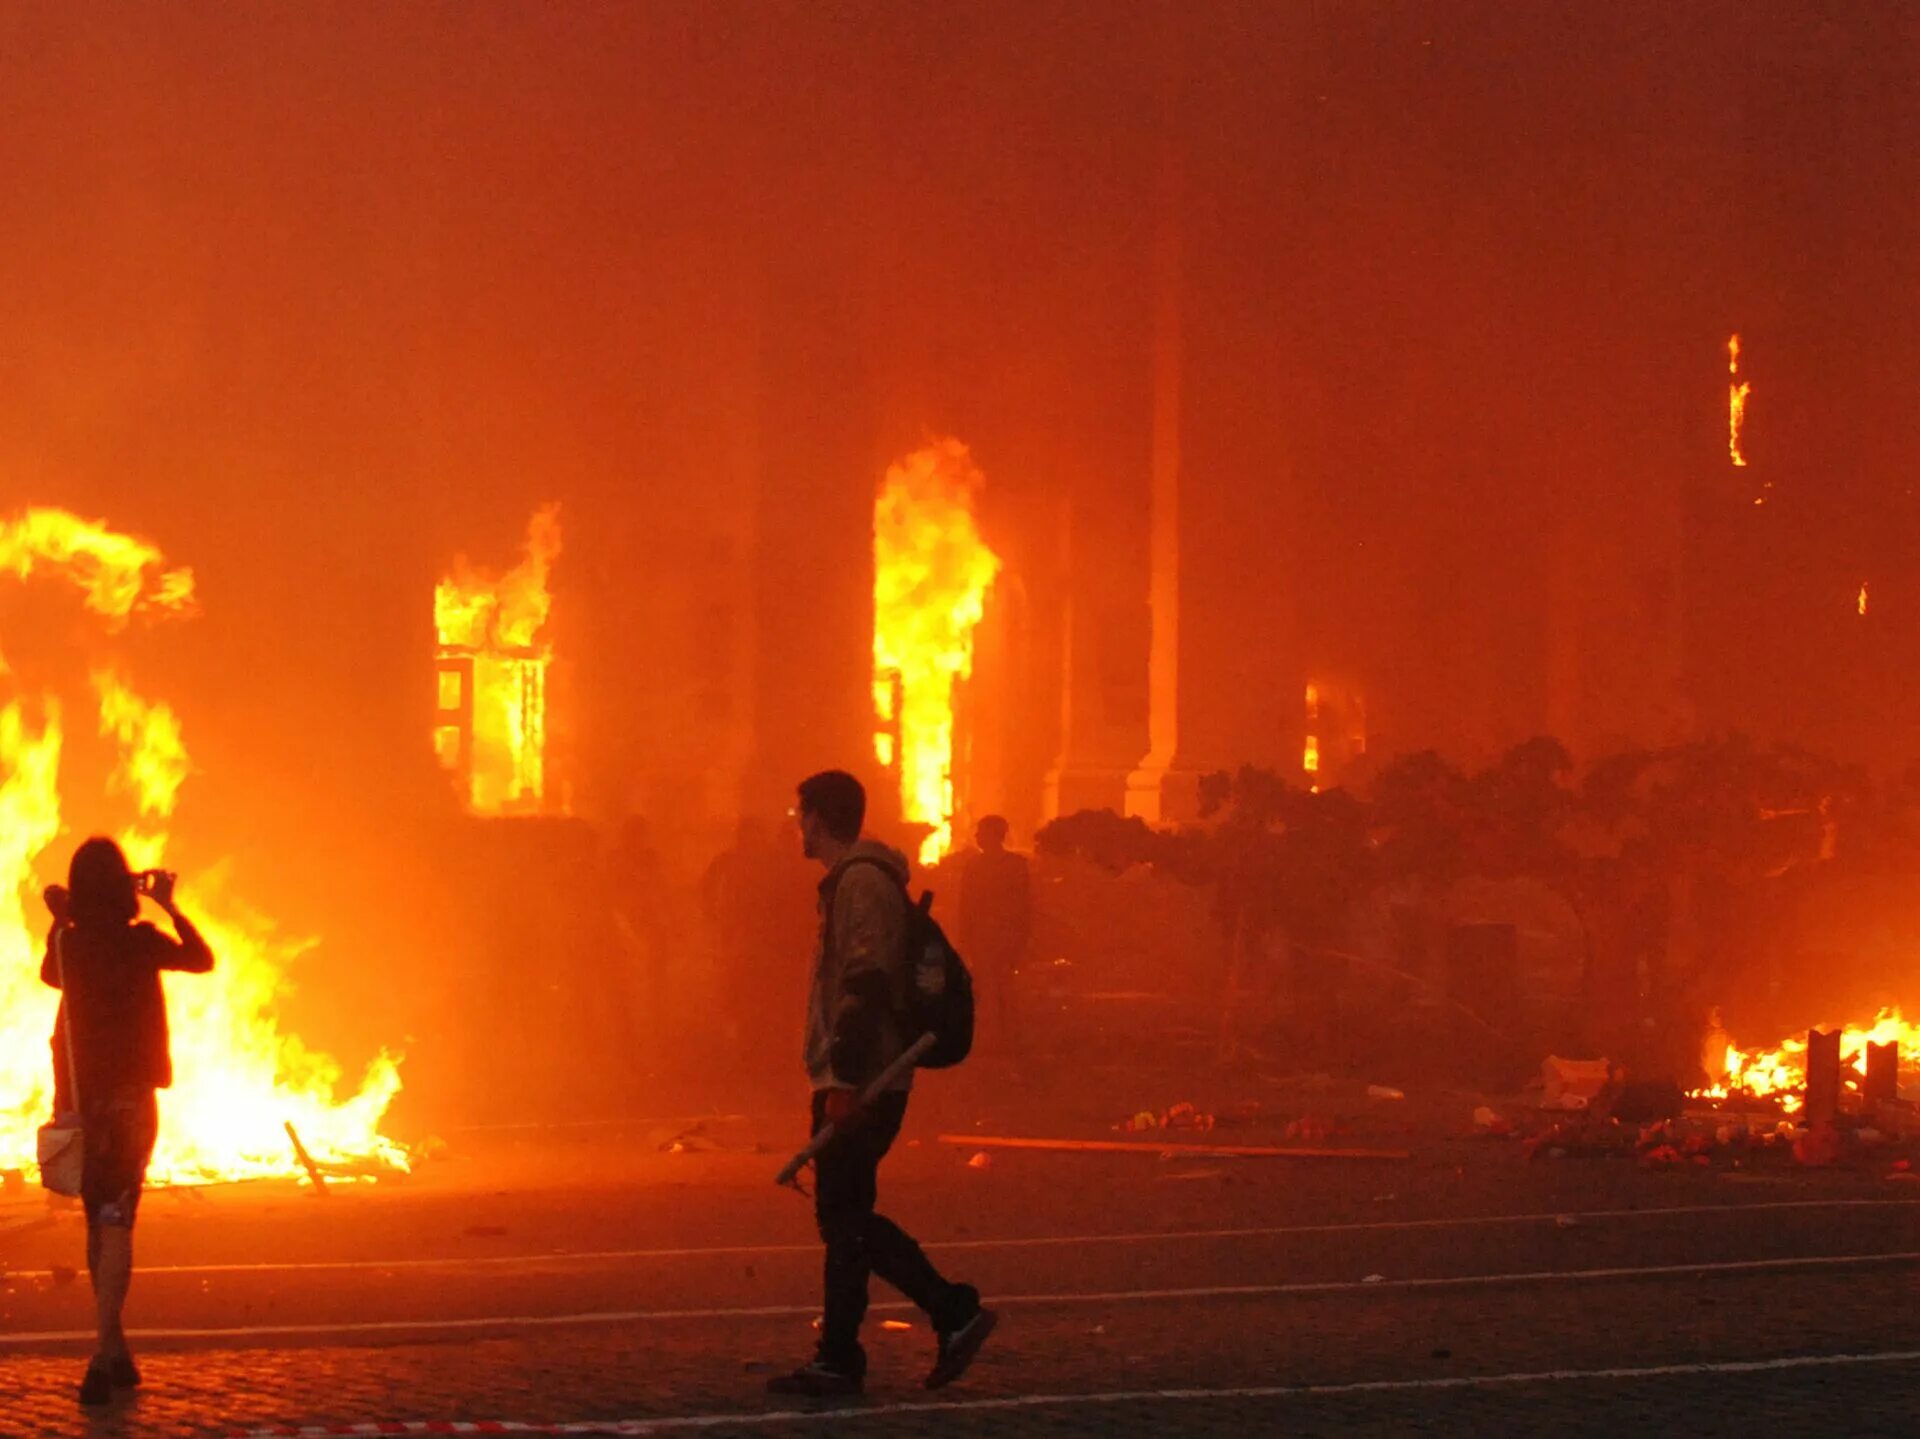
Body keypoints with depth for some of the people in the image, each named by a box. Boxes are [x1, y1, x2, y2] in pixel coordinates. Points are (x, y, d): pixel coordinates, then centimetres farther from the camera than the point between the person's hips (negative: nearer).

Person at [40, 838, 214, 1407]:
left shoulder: (66, 945, 0)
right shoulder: (140, 942, -10)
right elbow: (201, 959, 8)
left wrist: (60, 919, 24)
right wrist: (169, 905, 18)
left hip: (78, 1098, 4)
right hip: (129, 1095, -4)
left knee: (99, 1224, 15)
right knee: (115, 1225, -7)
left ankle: (116, 1355, 22)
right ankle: (104, 1353, -21)